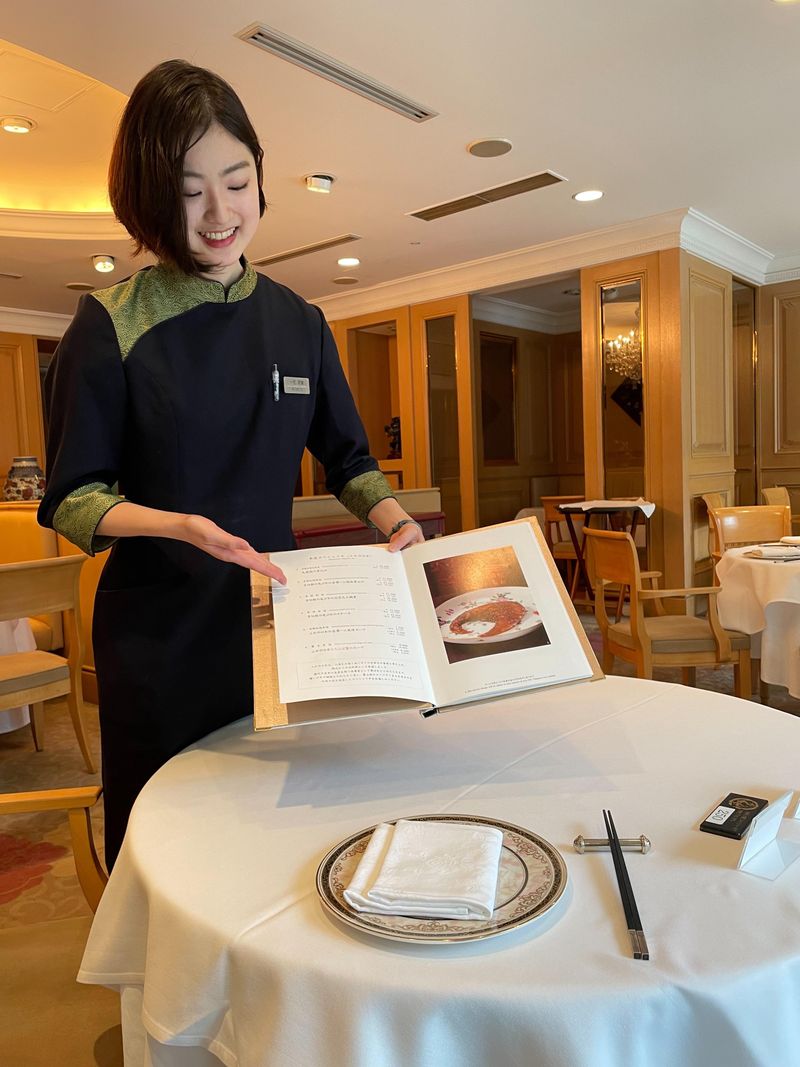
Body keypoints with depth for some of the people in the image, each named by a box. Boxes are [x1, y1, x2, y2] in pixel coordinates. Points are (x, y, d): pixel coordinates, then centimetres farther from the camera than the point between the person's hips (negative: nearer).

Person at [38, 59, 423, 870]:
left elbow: (346, 459, 12)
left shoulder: (299, 324, 5)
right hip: (158, 632, -3)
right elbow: (71, 499, -6)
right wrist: (181, 526, -23)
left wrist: (395, 522, -7)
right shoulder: (111, 327, -7)